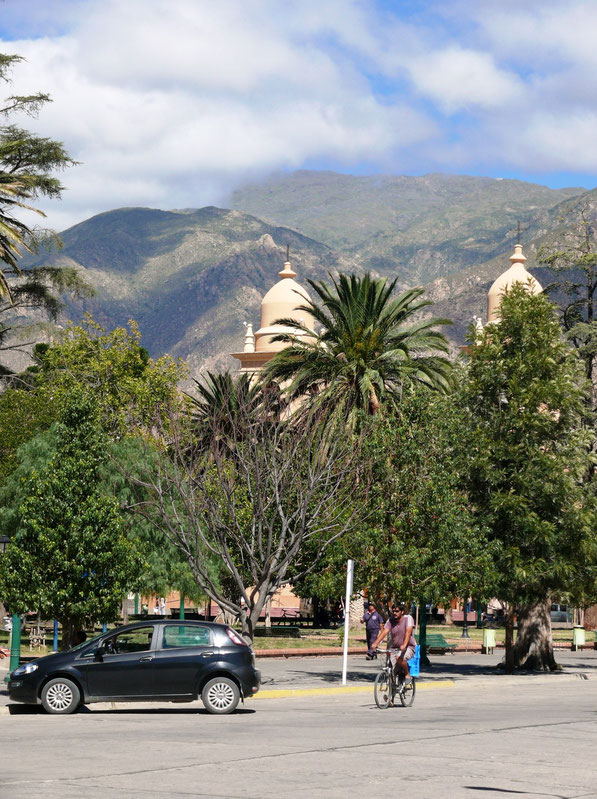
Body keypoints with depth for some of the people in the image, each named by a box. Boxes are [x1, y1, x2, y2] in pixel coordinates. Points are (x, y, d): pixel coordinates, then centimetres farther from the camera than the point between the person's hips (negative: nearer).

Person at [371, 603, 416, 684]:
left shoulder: (408, 618, -11)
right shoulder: (390, 620, 0)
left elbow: (408, 632, -26)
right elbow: (384, 632, -13)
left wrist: (404, 645, -42)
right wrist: (375, 643, -30)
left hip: (408, 647, -4)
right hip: (394, 648, 4)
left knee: (399, 657, -35)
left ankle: (407, 675, -14)